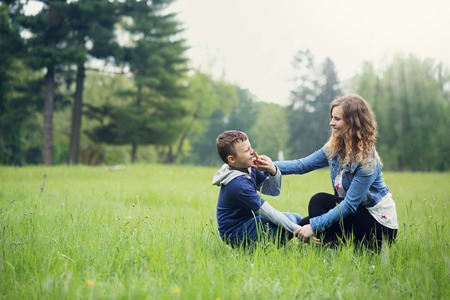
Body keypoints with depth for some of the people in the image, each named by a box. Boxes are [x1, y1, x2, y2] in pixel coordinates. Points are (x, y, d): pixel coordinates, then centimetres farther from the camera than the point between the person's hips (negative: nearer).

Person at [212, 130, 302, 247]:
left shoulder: (248, 169, 1)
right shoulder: (238, 185, -27)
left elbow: (274, 191, 5)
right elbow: (268, 213, -25)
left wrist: (273, 171, -16)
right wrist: (297, 229, -22)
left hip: (247, 223, 9)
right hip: (237, 236, -9)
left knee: (296, 218, 12)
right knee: (291, 219, -19)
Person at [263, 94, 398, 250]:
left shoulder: (367, 159, -24)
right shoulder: (334, 149, -1)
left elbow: (349, 205, -27)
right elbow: (302, 165, -2)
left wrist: (314, 226, -29)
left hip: (381, 225, -8)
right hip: (355, 213, 8)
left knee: (319, 201, -22)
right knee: (302, 226, -3)